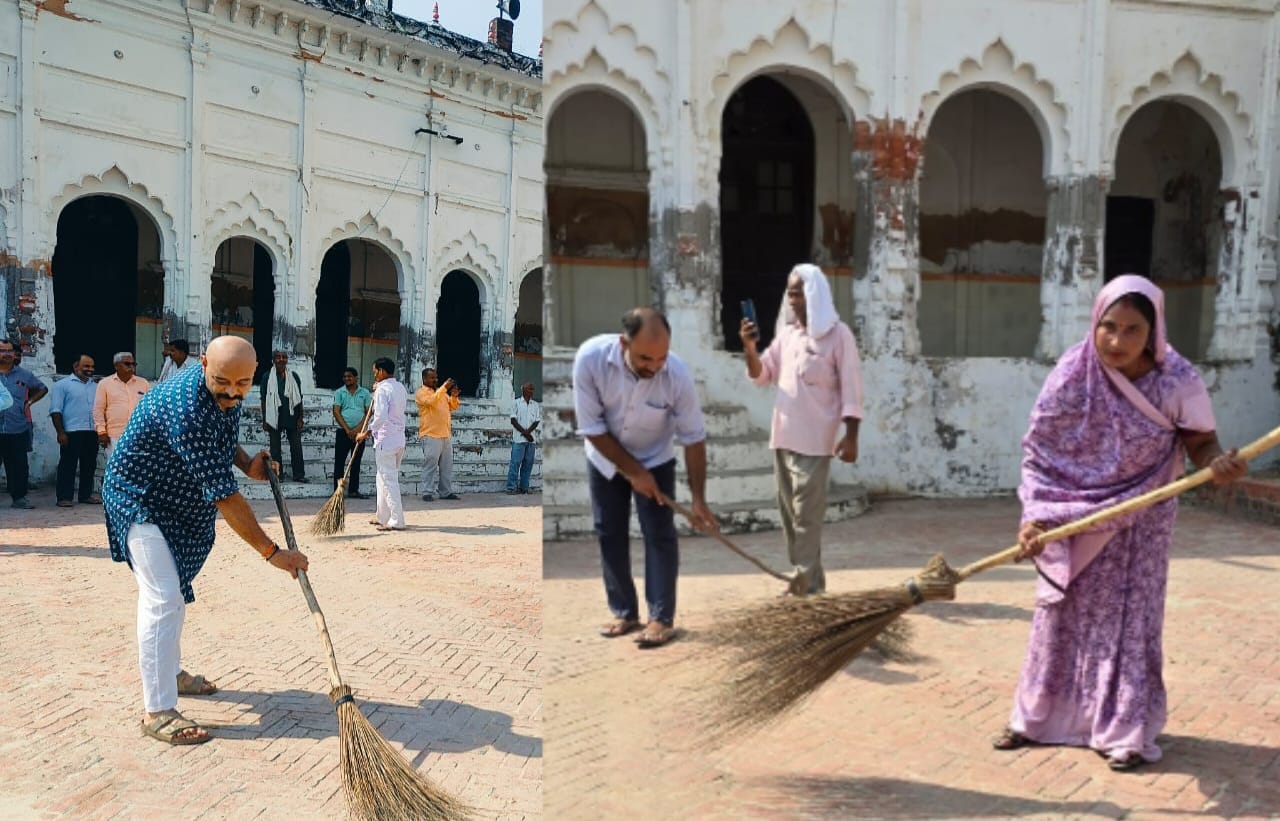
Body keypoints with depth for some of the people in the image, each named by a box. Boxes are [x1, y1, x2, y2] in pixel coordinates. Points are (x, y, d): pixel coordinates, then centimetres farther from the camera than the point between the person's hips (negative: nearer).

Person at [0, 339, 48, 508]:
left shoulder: (24, 375, 10)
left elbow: (42, 389, 25)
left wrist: (29, 402, 11)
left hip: (18, 429, 2)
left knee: (19, 466, 6)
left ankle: (19, 497, 15)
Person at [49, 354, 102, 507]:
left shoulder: (96, 387, 18)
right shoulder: (62, 385, 0)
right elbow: (55, 411, -5)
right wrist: (60, 432, -12)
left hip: (92, 433, 6)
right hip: (71, 433, -5)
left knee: (89, 465, 10)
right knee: (68, 465, -2)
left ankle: (86, 494, 19)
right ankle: (64, 497, 2)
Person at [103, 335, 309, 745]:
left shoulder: (224, 392, -10)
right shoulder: (186, 409, -38)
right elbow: (224, 496, -37)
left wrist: (248, 463, -6)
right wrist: (271, 551, -35)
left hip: (179, 499, 9)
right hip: (139, 498, -9)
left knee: (174, 588, 21)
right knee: (163, 597, -15)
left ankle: (170, 672, 39)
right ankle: (157, 711, -10)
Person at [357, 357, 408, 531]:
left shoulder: (383, 389, -14)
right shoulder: (401, 388, 12)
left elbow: (381, 417, -24)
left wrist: (367, 433, -16)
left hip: (385, 440, -9)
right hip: (399, 440, 9)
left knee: (389, 480, -6)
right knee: (383, 478, 19)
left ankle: (397, 521, -7)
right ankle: (383, 516, 24)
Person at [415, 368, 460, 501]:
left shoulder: (442, 392, 21)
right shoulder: (421, 392, -2)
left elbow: (453, 407, 17)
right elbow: (431, 401, -21)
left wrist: (454, 396, -3)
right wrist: (444, 388, -24)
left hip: (446, 435, 7)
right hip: (430, 435, -7)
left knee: (447, 465, 8)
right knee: (430, 465, -8)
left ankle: (446, 492, 13)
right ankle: (428, 493, -5)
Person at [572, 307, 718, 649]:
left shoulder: (677, 374, -31)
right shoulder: (590, 358, -32)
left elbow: (694, 438, -19)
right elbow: (592, 428, -23)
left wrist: (698, 499, -20)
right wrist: (633, 472, -19)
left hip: (655, 459, -1)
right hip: (605, 459, 1)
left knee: (660, 535, -6)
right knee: (609, 533, 6)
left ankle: (662, 618, 3)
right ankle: (624, 612, 18)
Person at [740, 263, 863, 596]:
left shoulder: (837, 334, -6)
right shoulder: (786, 333, 12)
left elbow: (851, 389, -8)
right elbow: (762, 375, 13)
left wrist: (851, 436, -13)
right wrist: (750, 348, -6)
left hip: (815, 441, -7)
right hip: (783, 437, 7)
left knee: (806, 515, -6)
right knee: (789, 513, 11)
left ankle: (806, 583, 0)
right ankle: (809, 579, 21)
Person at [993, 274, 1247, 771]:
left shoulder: (1177, 381, -20)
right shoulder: (1072, 375, -19)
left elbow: (1200, 440, -5)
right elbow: (1038, 452, -14)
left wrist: (1218, 465, -27)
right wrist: (1033, 517, -22)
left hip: (1138, 519, -1)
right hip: (1074, 516, 2)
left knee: (1129, 619, 5)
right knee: (1061, 615, 12)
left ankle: (1127, 731, 20)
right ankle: (1041, 719, 27)